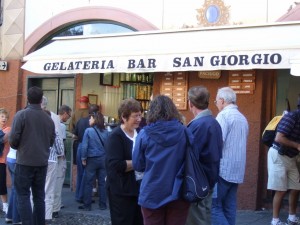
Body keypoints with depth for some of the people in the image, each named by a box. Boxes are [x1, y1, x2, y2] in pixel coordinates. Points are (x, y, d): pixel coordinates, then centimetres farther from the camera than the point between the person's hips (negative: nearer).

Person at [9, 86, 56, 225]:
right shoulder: (48, 118, 4)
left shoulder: (21, 115, -9)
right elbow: (52, 141, 8)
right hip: (42, 162, 4)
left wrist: (18, 147, 10)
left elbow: (13, 140, -11)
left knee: (23, 196, 1)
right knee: (39, 196, 11)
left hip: (25, 162, -4)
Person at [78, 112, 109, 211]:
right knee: (102, 183, 9)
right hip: (103, 159, 3)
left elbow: (84, 146, -11)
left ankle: (87, 205, 9)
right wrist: (106, 157, 11)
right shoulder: (105, 132, 1)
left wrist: (83, 158, -2)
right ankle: (102, 205, 13)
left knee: (89, 183, 5)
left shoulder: (88, 131, -10)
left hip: (92, 160, -3)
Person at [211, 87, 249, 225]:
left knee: (214, 205, -6)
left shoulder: (224, 115, -10)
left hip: (223, 169, -8)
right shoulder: (242, 118, 16)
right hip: (237, 170, 8)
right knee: (229, 207, 10)